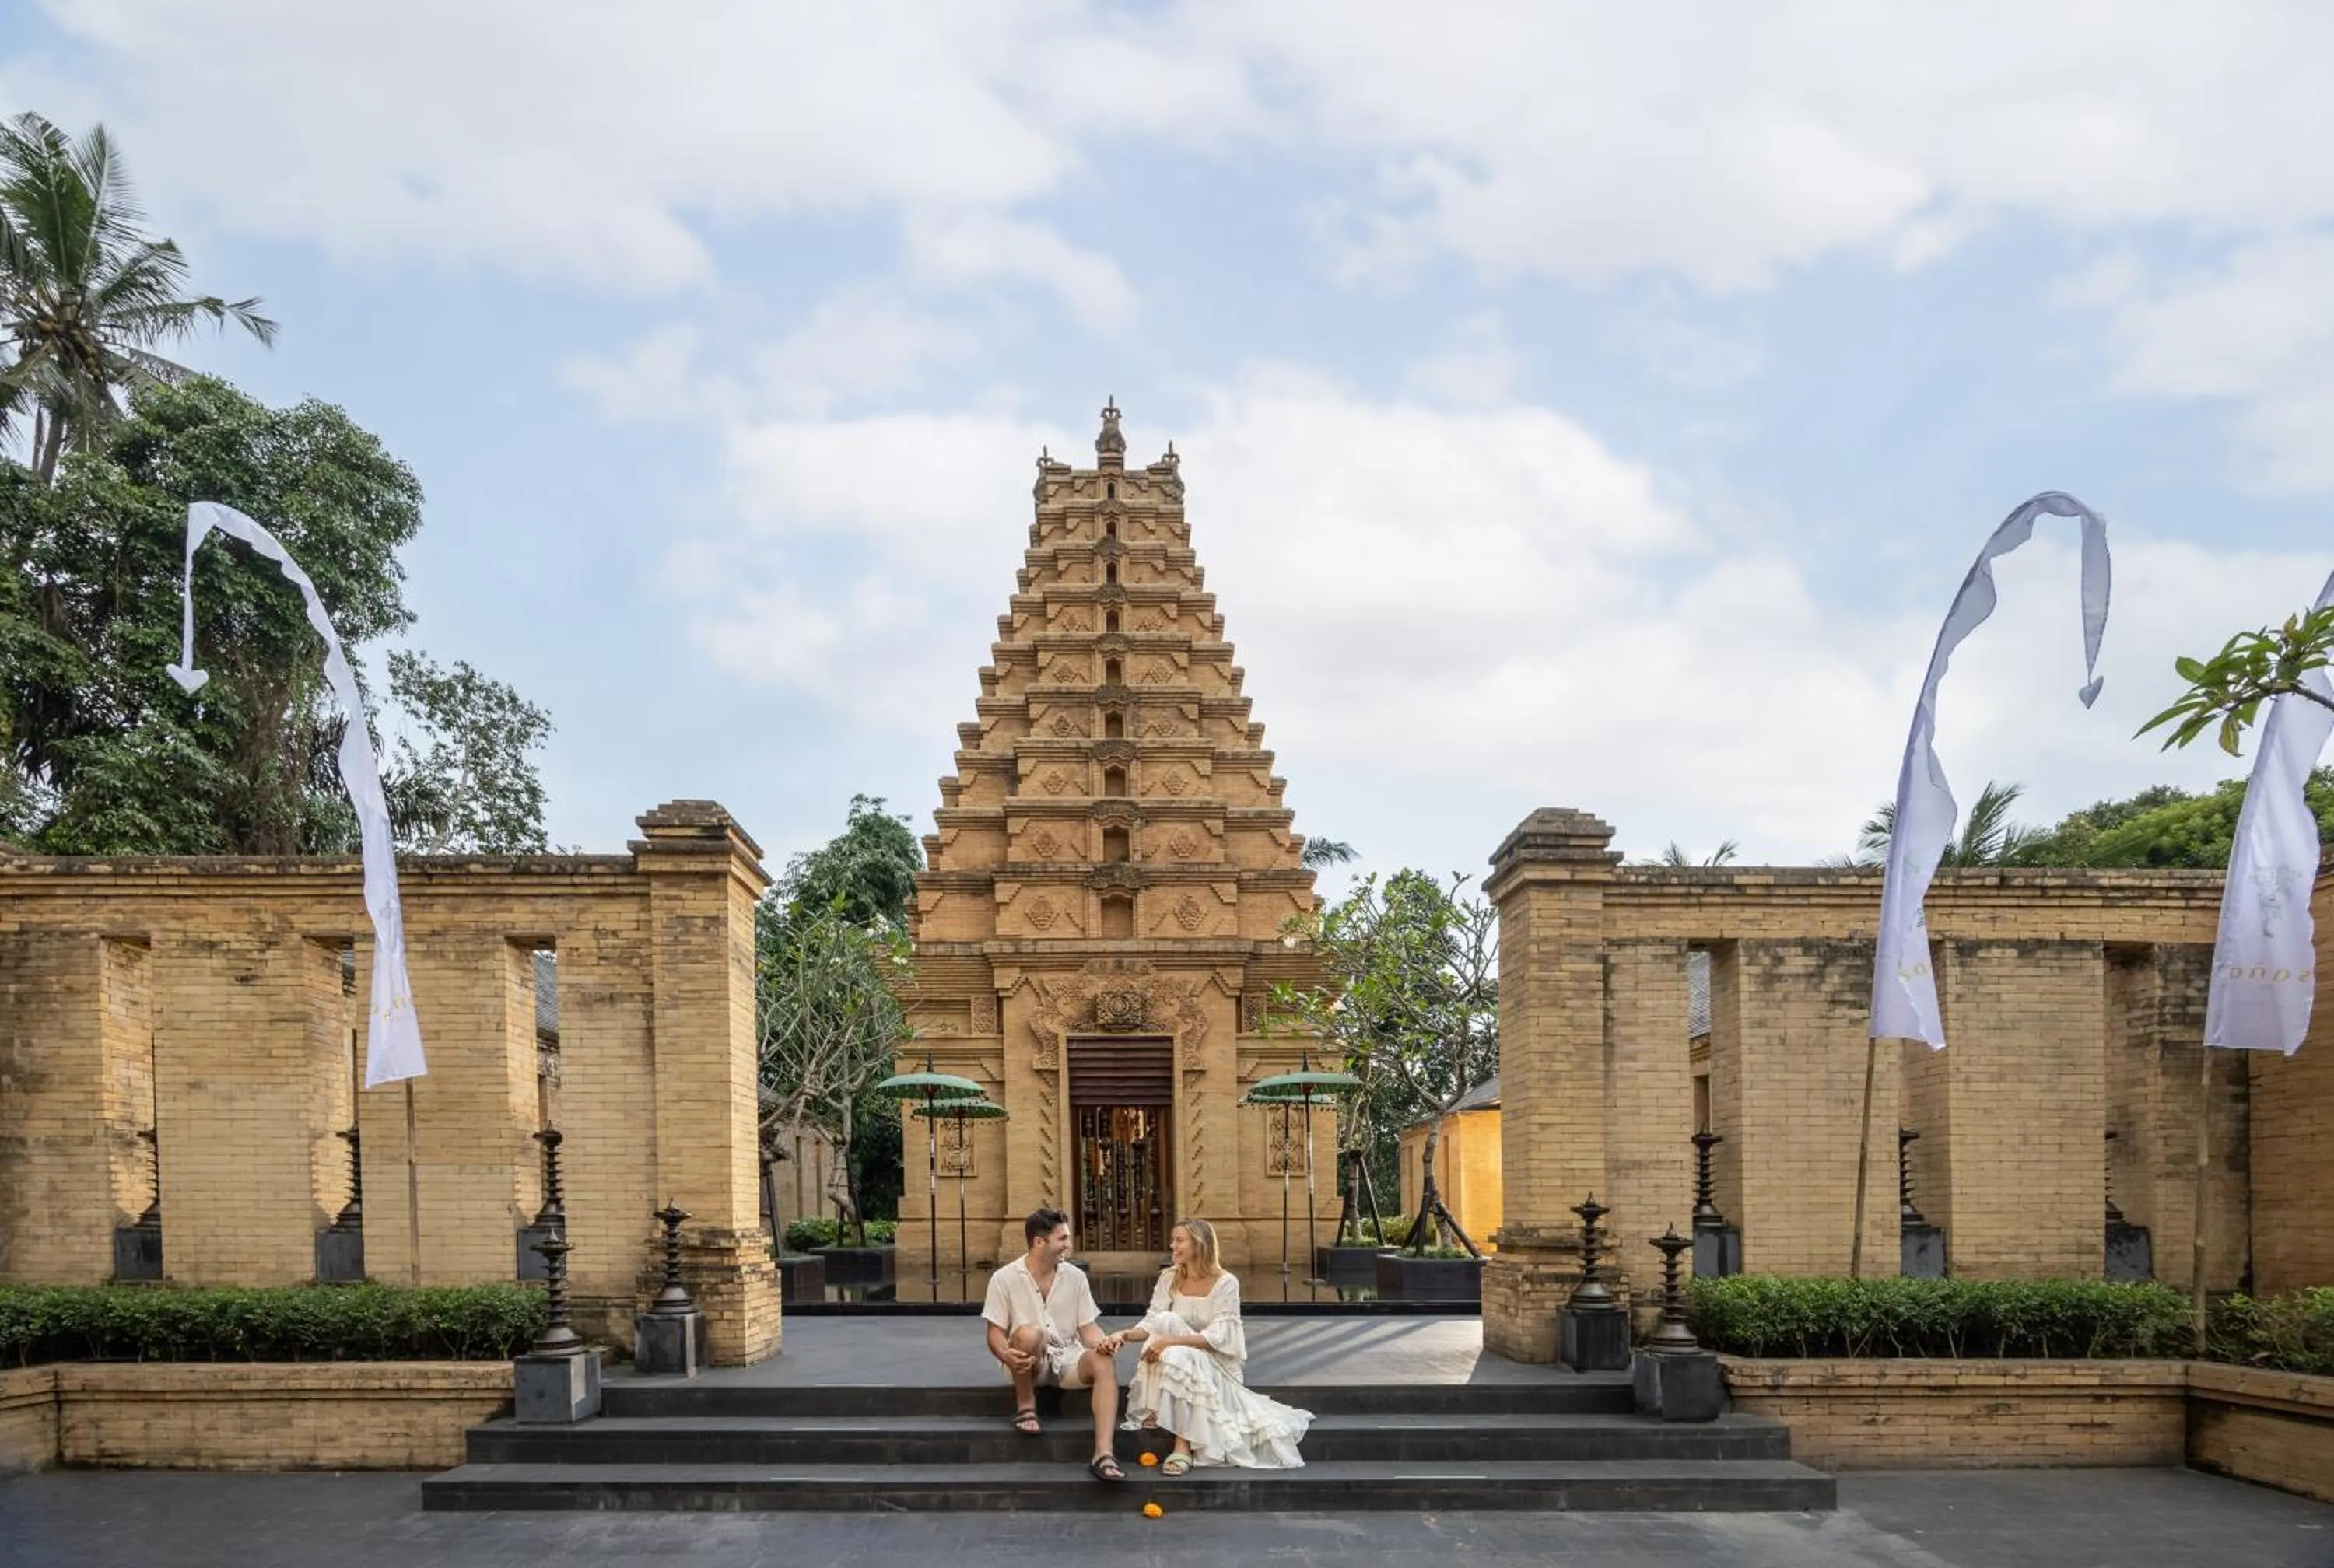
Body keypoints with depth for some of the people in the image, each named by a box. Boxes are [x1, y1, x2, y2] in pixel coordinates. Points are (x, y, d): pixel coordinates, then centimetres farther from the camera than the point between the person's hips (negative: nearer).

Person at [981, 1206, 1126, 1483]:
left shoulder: (1075, 1277, 6)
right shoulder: (1005, 1279, -3)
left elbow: (1088, 1327, 5)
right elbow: (995, 1333, -5)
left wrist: (1101, 1342, -19)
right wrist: (1006, 1355, -28)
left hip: (1067, 1359, 3)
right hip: (1027, 1364, -3)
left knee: (1104, 1362, -30)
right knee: (1029, 1333, -37)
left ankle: (1103, 1455, -41)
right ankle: (1025, 1407, -11)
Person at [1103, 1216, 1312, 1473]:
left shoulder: (1225, 1284, -11)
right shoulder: (1169, 1279, 3)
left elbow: (1217, 1337, -19)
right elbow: (1152, 1322, -3)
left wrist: (1172, 1341, -31)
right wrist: (1125, 1335, -24)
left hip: (1214, 1362, -4)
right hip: (1180, 1363, 4)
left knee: (1177, 1357, -36)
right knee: (1167, 1319, -25)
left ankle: (1183, 1448, -31)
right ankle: (1154, 1411, -22)